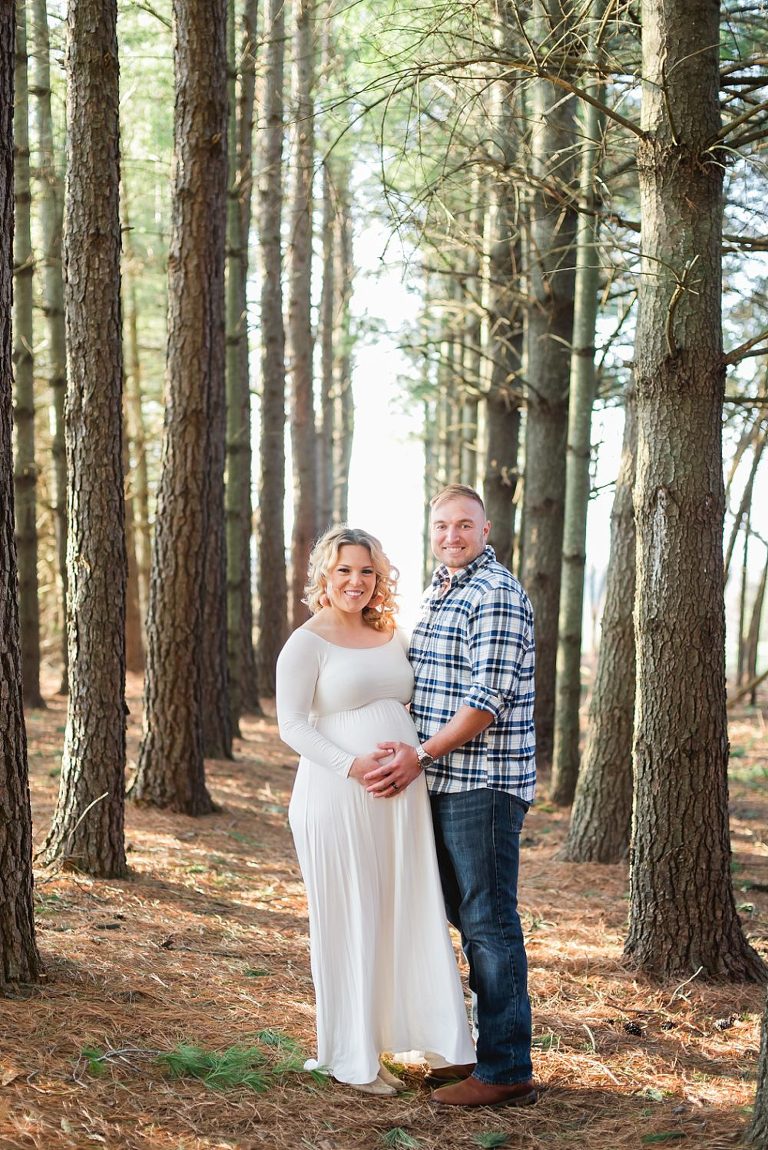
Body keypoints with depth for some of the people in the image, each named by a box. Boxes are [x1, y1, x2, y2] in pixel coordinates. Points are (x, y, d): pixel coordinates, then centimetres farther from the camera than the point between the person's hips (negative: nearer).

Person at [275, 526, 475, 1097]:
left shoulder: (391, 638, 14)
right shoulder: (308, 642, -4)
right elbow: (292, 725, -9)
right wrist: (351, 765, -20)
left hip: (401, 798, 6)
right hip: (338, 798, -6)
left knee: (411, 914, 7)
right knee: (350, 920, 1)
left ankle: (426, 1039, 18)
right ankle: (354, 1057, 13)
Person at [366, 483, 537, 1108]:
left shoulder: (497, 594, -13)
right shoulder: (439, 592, 17)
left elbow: (489, 698, -19)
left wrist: (420, 755, -18)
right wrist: (413, 753, 12)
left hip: (484, 782, -10)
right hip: (445, 782, 10)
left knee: (489, 923, -7)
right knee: (467, 917, 14)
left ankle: (506, 1070, -1)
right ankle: (491, 1050, 24)